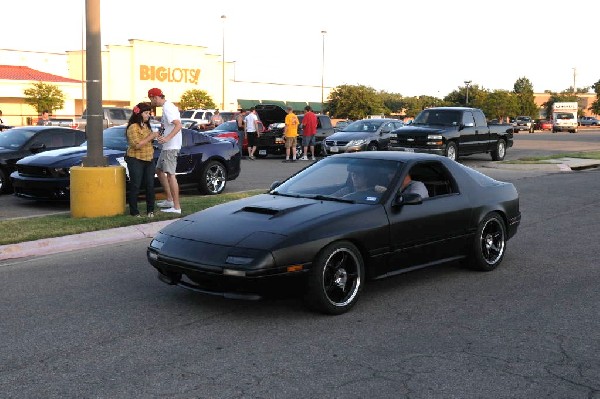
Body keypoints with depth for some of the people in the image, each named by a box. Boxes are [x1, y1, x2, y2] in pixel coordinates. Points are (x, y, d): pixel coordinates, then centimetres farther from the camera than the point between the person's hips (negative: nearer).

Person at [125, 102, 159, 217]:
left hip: (149, 159, 7)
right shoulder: (133, 127, -12)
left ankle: (150, 210, 15)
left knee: (150, 185, 6)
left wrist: (155, 136, 8)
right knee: (135, 186, -1)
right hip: (136, 160, -7)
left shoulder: (147, 126, 13)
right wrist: (151, 137, -18)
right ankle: (134, 211, 6)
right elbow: (136, 144, -21)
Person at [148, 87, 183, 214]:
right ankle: (169, 200, 24)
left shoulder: (168, 108, -16)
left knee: (170, 174, -10)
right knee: (159, 170, 19)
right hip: (167, 146, 11)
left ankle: (176, 207, -9)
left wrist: (167, 138, -37)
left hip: (171, 147, -11)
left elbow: (178, 125, -28)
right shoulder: (166, 107, 15)